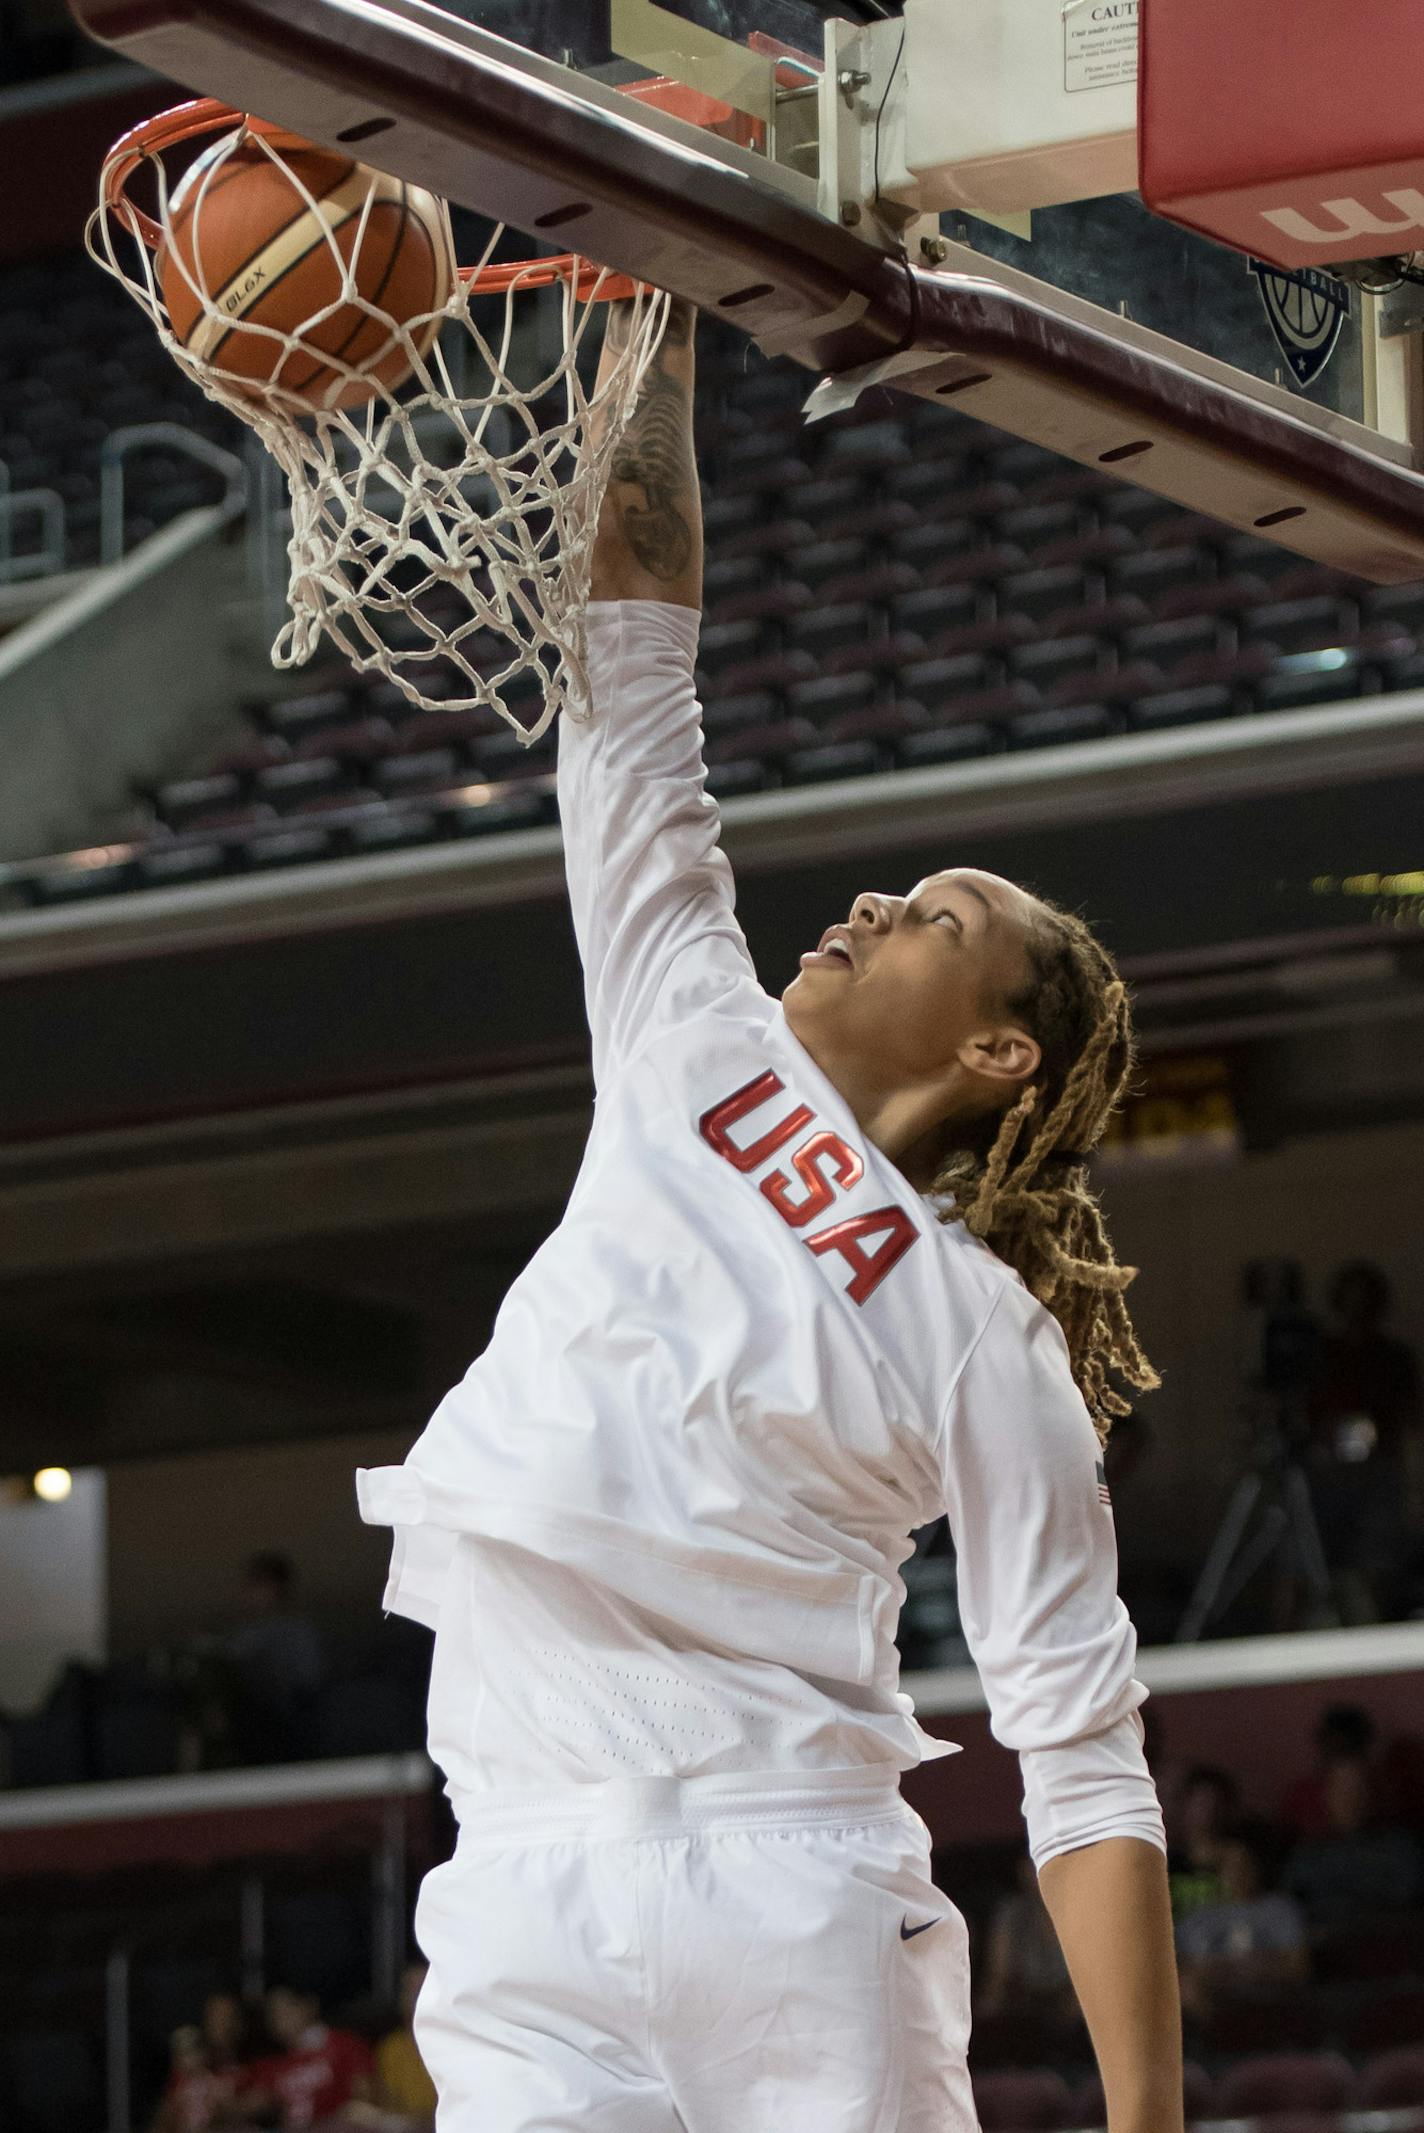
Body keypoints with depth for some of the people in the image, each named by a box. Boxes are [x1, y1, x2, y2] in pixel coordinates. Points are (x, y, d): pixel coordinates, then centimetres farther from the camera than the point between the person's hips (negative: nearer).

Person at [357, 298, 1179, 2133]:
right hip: (523, 1919, 3)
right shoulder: (693, 1050, 14)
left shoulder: (990, 1342, 3)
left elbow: (1088, 1769, -1)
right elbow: (634, 687, 14)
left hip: (795, 1910, -3)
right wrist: (651, 361, 10)